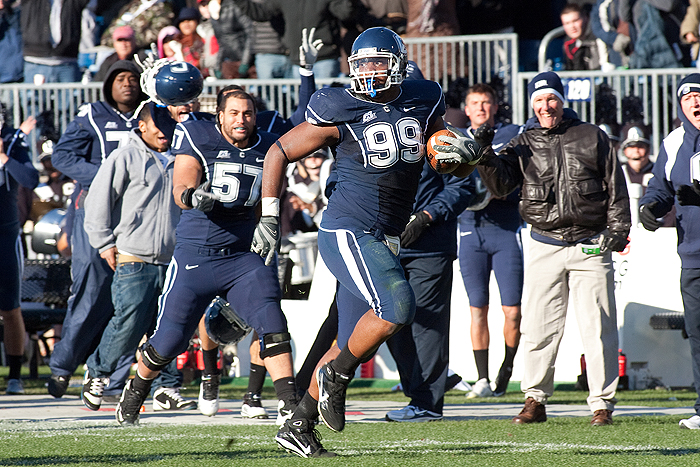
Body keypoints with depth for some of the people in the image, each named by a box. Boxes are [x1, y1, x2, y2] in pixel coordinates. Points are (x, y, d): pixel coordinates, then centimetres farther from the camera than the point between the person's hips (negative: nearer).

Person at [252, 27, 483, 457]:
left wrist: (467, 153, -7)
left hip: (383, 240, 6)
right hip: (346, 232, -6)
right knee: (397, 305, -26)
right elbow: (280, 153, 1)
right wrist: (269, 218, -3)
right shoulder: (341, 113, -9)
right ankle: (336, 376, -5)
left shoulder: (423, 104, 6)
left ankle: (298, 427, 18)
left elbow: (459, 170, 18)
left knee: (351, 343, 8)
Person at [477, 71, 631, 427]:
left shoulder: (592, 137, 7)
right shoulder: (524, 144, 10)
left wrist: (617, 230, 0)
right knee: (538, 327, -1)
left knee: (598, 329, -2)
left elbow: (616, 189, 9)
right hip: (544, 246, 1)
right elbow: (501, 185, -2)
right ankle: (535, 400, 9)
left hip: (590, 246, -1)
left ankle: (602, 403, 4)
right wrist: (485, 158, -19)